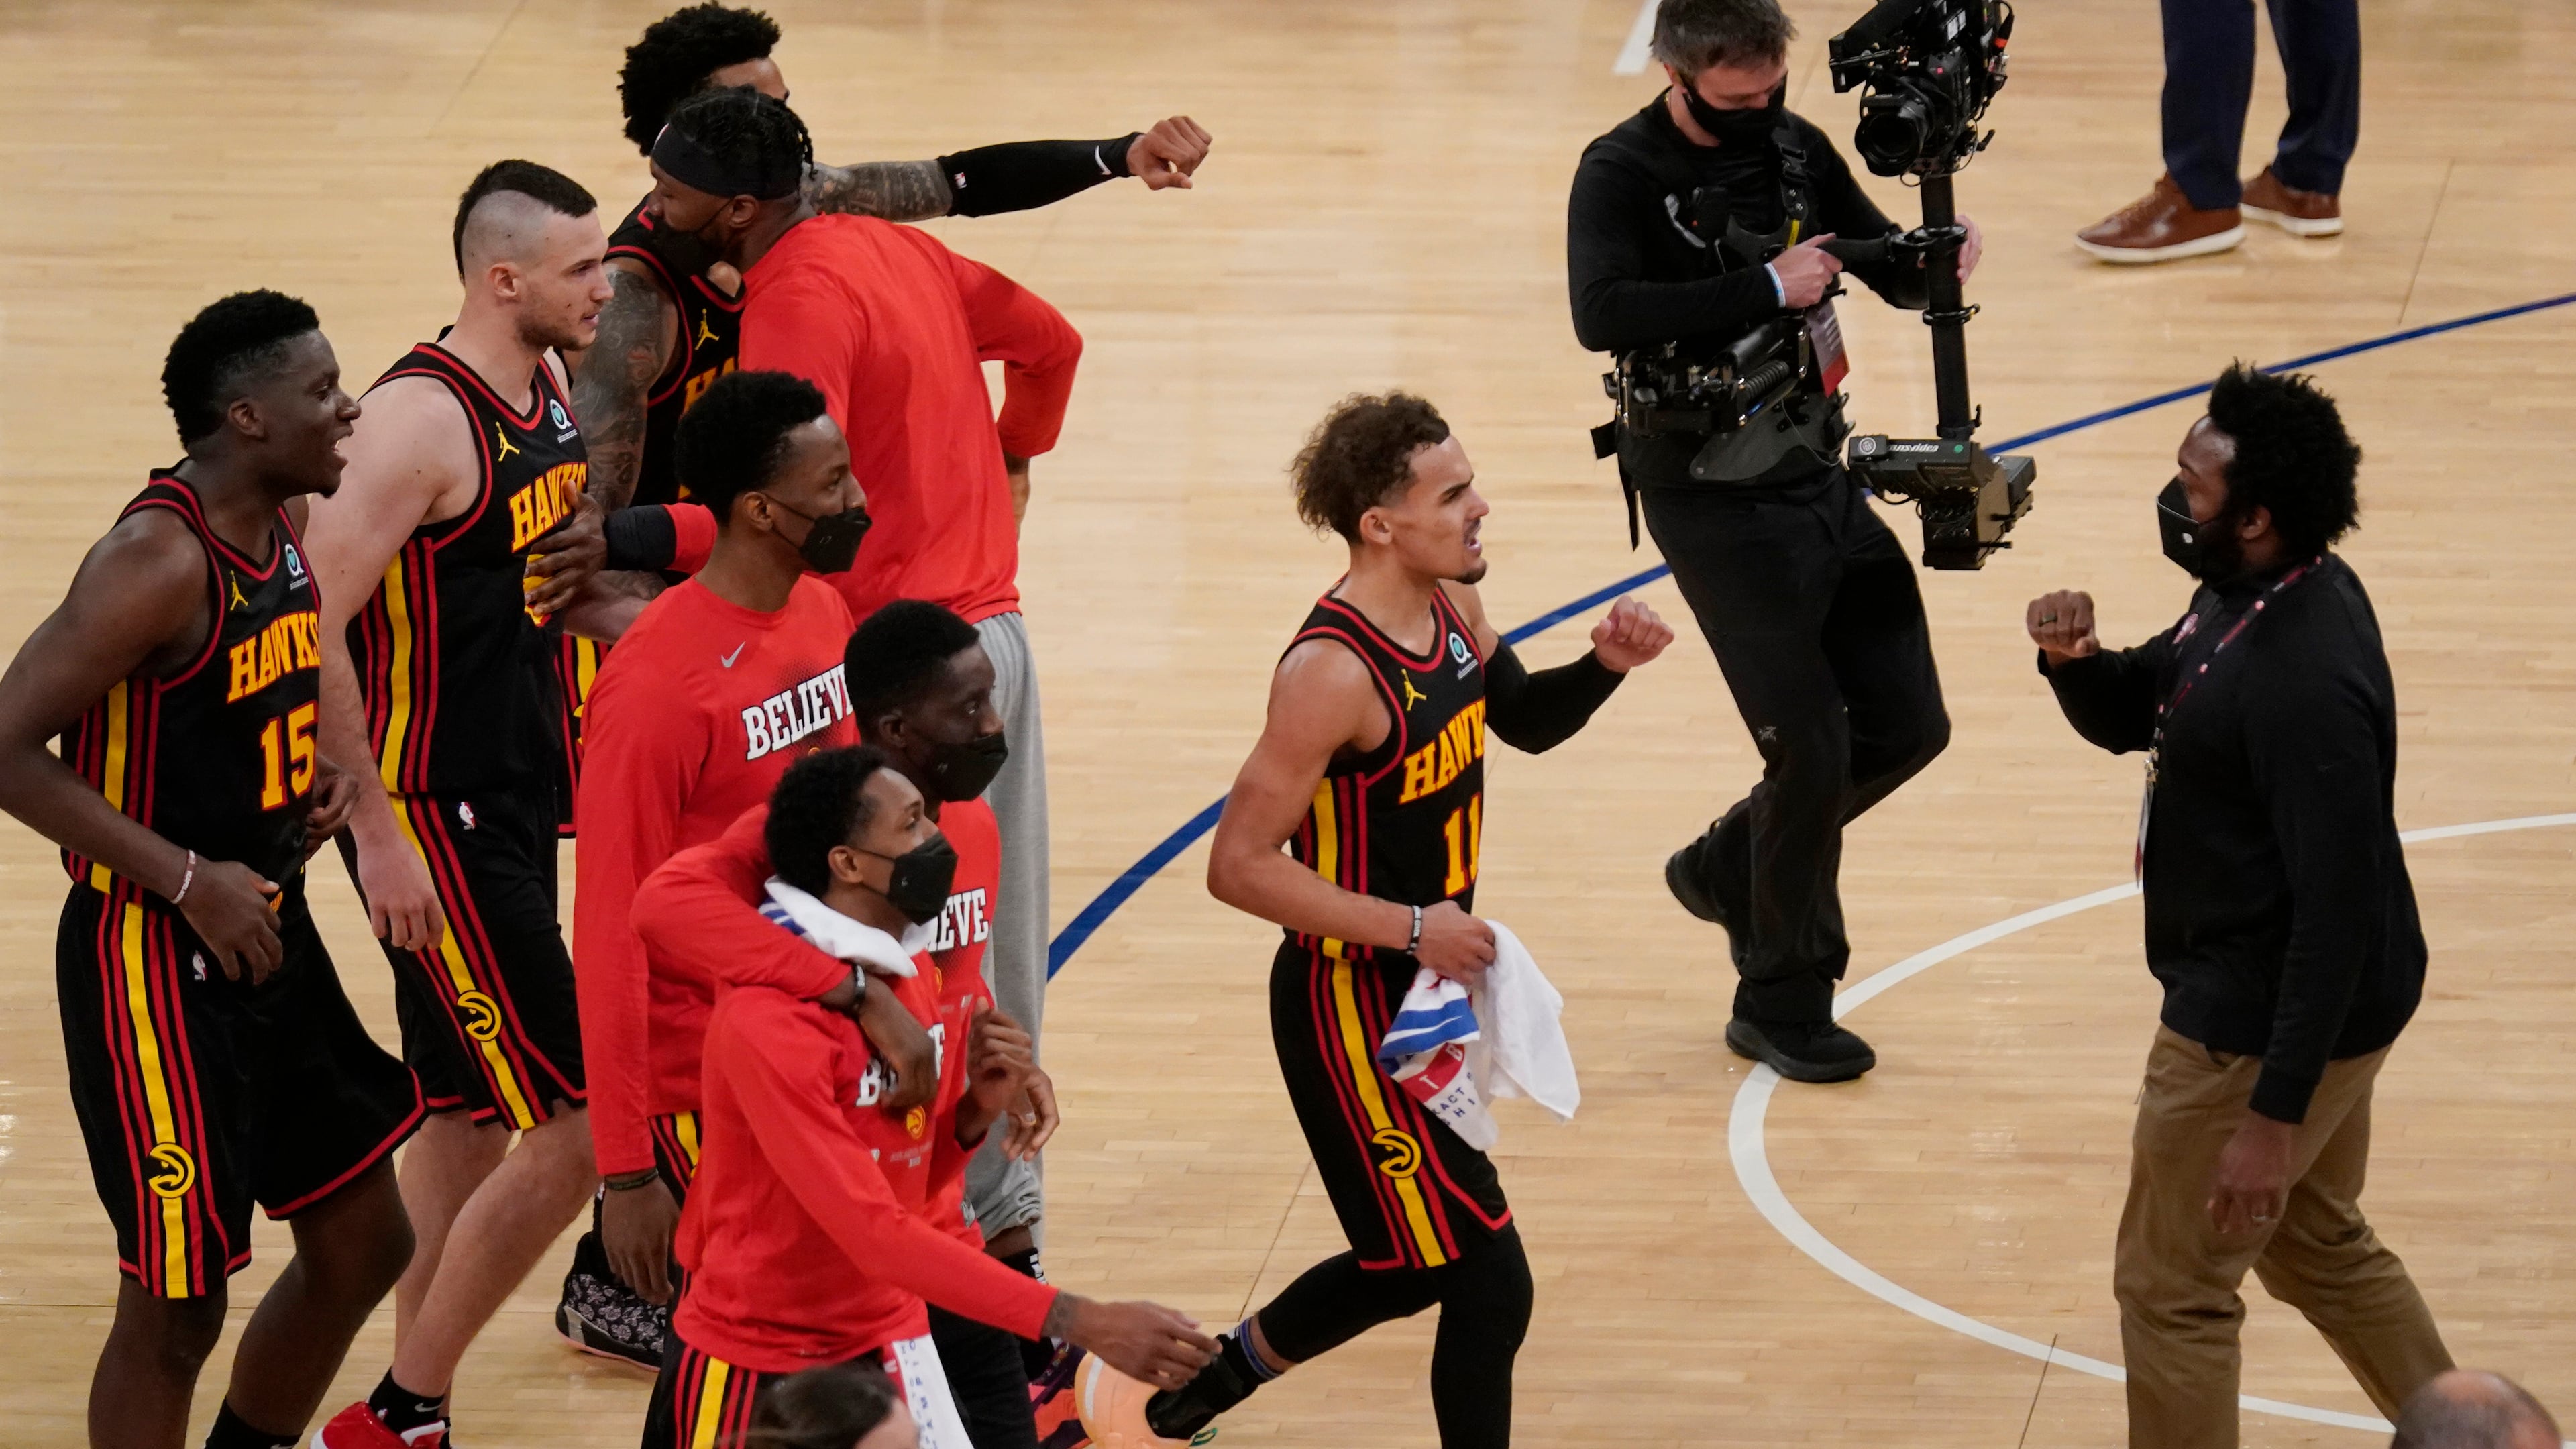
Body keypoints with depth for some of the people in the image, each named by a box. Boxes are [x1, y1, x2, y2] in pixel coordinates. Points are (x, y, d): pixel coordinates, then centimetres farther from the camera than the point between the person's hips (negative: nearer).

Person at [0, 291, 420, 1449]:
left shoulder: (282, 529, 5)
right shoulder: (159, 561, -22)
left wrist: (318, 773, 3)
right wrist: (189, 879, -24)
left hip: (268, 936, 9)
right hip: (157, 961, -9)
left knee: (363, 1243, 16)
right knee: (175, 1304, -2)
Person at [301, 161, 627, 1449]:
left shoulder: (546, 394, 8)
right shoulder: (421, 421, -21)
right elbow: (311, 628, -23)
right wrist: (378, 837, -23)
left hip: (516, 801, 9)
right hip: (432, 818, -9)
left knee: (467, 1122, 17)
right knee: (569, 1134, -9)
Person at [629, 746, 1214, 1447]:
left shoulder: (912, 970, 2)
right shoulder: (767, 1019, -23)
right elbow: (872, 1231, -28)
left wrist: (978, 1111, -9)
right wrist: (1080, 1322, -32)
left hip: (886, 1336, 7)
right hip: (754, 1361, -7)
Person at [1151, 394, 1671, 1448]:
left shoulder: (1450, 607, 0)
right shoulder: (1334, 673, -26)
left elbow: (1523, 719, 19)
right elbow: (1240, 865, -25)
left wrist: (1603, 668, -2)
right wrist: (1413, 928, -25)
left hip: (1424, 989, 9)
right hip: (1353, 1010, -9)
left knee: (1413, 1267, 22)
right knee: (1490, 1284, -7)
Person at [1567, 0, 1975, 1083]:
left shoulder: (1795, 148, 3)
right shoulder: (1623, 174, -15)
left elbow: (1890, 270, 11)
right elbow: (1601, 314, -32)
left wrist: (1940, 259, -13)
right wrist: (1766, 288, -32)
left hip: (1819, 479, 7)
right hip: (1714, 504, -7)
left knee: (1908, 725, 8)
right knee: (1811, 747, -7)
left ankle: (1728, 868, 31)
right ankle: (1780, 1006, 11)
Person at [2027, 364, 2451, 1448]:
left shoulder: (2306, 681, -31)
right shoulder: (2254, 598, 0)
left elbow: (2340, 910, -30)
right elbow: (2126, 717, 14)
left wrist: (2275, 1114, -28)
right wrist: (2073, 657, -11)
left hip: (2262, 1026, -10)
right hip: (2280, 1001, 10)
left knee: (2172, 1287, 6)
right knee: (2319, 1245, 26)